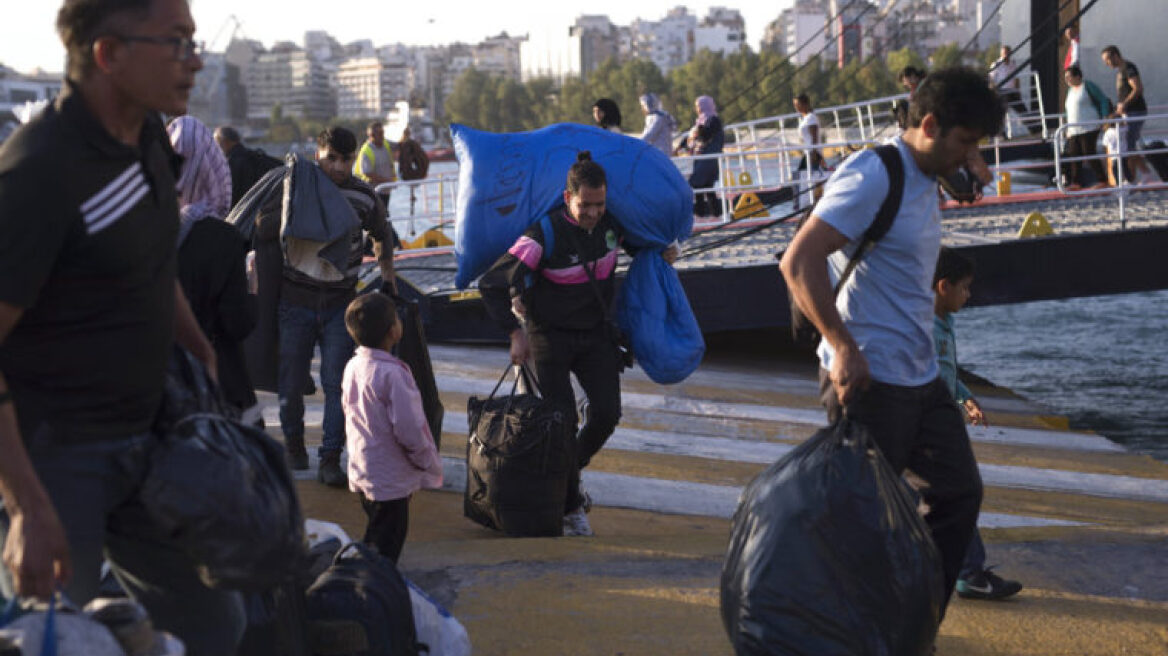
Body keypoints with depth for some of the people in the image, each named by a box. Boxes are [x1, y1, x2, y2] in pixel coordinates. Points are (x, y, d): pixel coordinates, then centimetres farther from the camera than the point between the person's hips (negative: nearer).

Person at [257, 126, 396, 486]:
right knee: (291, 382, 6)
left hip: (340, 303, 1)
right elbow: (263, 230, -17)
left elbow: (381, 235, 18)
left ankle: (330, 459, -1)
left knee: (337, 383, -7)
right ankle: (294, 443, 30)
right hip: (296, 299, 0)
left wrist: (386, 270, 12)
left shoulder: (364, 197, 0)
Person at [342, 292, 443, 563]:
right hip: (391, 479, -9)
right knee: (385, 550, -1)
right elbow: (409, 430, -24)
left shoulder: (353, 367, 3)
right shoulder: (392, 374, -24)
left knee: (374, 539, 21)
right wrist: (430, 463, -8)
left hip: (361, 473, 9)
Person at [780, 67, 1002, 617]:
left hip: (920, 379, 10)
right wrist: (843, 348, -25)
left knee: (959, 493, 13)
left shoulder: (924, 183, 14)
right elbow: (799, 263, -24)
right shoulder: (873, 176, -16)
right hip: (868, 380, -10)